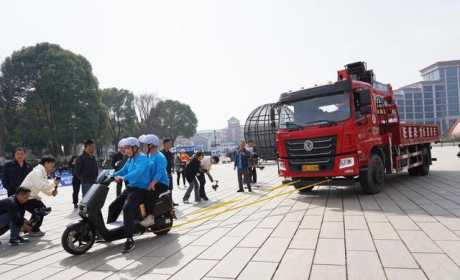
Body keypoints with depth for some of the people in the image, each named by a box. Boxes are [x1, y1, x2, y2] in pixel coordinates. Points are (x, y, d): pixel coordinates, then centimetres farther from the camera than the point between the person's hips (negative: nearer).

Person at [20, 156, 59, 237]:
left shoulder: (43, 173, 10)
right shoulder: (37, 172, -22)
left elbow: (44, 188, 12)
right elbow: (40, 186, -35)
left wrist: (52, 192, -6)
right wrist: (53, 183, -25)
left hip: (31, 196, 11)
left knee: (43, 210, 17)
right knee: (40, 210, -14)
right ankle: (34, 231, 1)